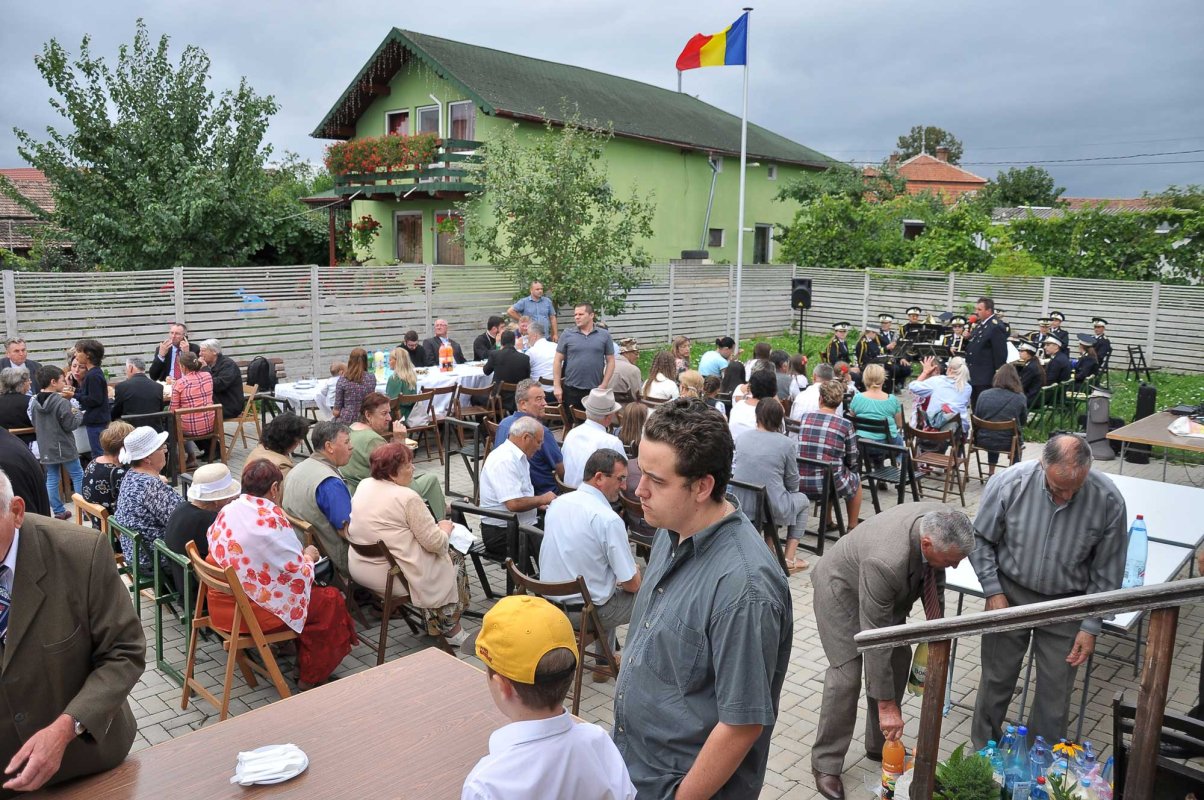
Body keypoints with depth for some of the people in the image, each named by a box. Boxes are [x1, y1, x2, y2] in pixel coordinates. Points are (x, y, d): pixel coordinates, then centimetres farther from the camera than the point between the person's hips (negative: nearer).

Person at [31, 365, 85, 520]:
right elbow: (70, 425, -16)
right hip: (64, 447, -6)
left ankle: (58, 511, 13)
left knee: (51, 479, 10)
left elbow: (35, 425, 13)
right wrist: (78, 414, 0)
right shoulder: (62, 402, -20)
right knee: (78, 476, 6)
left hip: (45, 448, 6)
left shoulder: (35, 402, 2)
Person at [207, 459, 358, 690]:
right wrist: (309, 556, 4)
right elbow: (296, 571, -18)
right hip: (252, 611, -8)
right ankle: (310, 678, 17)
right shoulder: (271, 518, -20)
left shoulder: (226, 511, 2)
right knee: (331, 600, 7)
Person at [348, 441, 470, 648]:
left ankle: (433, 623, 32)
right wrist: (444, 529, 3)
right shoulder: (408, 498, -21)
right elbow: (435, 543, -18)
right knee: (454, 558, 13)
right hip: (395, 576, -8)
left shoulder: (363, 485, 2)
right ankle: (451, 631, 22)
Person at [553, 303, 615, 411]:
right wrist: (557, 386, -2)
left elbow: (610, 361, 4)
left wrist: (604, 385, -4)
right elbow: (558, 361, 4)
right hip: (571, 390, 0)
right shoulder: (567, 335, 3)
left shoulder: (604, 335, 4)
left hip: (595, 390, 0)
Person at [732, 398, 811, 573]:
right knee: (803, 500, 27)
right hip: (771, 509, -4)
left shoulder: (741, 439, 2)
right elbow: (793, 483, 1)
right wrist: (787, 491, 24)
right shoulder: (787, 444, -9)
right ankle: (789, 559, 21)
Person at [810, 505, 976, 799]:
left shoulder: (939, 523, -25)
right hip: (842, 590, -7)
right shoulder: (886, 562, -44)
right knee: (847, 674, -12)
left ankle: (879, 745, 20)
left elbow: (934, 574, 0)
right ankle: (825, 763, 2)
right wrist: (886, 705, -29)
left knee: (899, 660, 4)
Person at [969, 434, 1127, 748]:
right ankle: (982, 750, 36)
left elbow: (1107, 572, -6)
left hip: (1066, 603, 0)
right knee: (996, 679, 13)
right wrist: (993, 592, -8)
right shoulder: (1009, 483, -23)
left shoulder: (1108, 500, -20)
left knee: (1055, 692, 9)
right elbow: (980, 540, -6)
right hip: (1010, 593, 0)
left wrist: (1091, 627, -5)